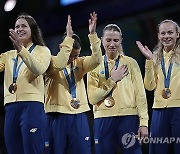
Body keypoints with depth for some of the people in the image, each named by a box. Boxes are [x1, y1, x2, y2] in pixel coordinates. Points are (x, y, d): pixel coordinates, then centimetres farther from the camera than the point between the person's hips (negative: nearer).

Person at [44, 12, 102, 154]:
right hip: (57, 116, -3)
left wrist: (93, 35, -18)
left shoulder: (79, 63, 10)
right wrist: (68, 38, -23)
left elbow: (96, 60, -7)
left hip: (79, 116, 3)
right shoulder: (52, 62, -2)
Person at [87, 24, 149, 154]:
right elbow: (92, 98, 1)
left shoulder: (130, 63, 7)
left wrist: (144, 122, -7)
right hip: (103, 119, 1)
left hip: (128, 117, -1)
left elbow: (140, 94, 2)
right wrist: (112, 80, -6)